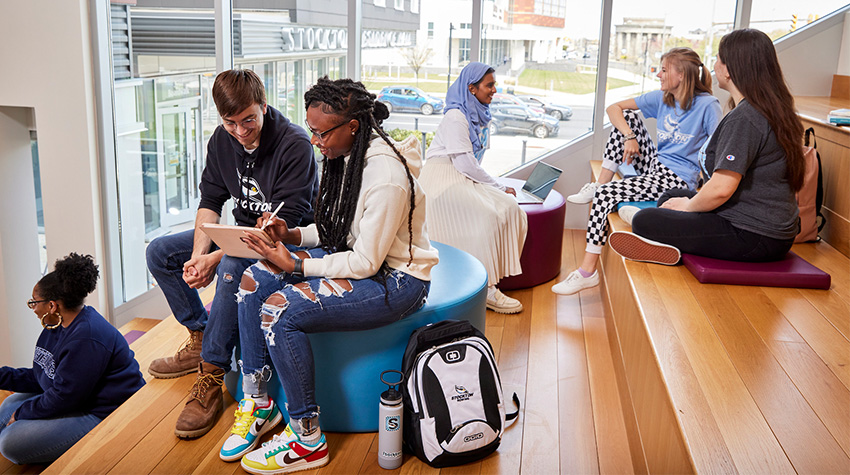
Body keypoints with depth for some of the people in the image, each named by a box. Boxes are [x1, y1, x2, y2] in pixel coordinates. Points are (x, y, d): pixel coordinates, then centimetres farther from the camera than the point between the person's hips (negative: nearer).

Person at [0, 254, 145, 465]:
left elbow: (63, 397, -23)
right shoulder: (59, 325, 7)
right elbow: (40, 378, 13)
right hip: (80, 399, 12)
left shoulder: (86, 339, -27)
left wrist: (22, 414, -10)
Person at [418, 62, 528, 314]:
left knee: (508, 208, -15)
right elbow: (464, 163, -18)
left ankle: (493, 277, -18)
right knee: (484, 217, -28)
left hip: (465, 178, 8)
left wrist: (497, 187, 3)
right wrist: (498, 187, -12)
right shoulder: (455, 116, -12)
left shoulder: (479, 116, 17)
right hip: (444, 177, -8)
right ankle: (484, 289, -22)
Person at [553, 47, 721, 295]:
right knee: (628, 116, 0)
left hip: (678, 180, -8)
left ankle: (588, 271, -20)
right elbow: (613, 108, 6)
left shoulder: (707, 104, -13)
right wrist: (629, 136, -11)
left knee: (606, 194, -24)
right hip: (655, 165, 8)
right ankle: (598, 185, 0)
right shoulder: (661, 98, 6)